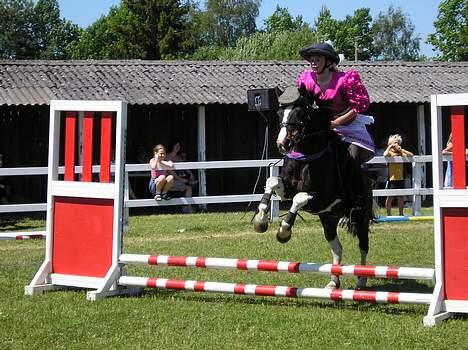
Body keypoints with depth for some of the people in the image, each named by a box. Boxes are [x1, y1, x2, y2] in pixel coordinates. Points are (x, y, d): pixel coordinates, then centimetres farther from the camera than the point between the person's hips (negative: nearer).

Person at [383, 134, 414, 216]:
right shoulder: (390, 152, -1)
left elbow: (411, 155, -1)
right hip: (392, 179, -4)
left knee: (400, 197, 10)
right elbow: (385, 155, -24)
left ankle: (401, 214, 20)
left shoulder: (401, 153, 10)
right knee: (390, 197, -1)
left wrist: (401, 150, -5)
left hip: (400, 179, 4)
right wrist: (389, 147, -9)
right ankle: (388, 214, 7)